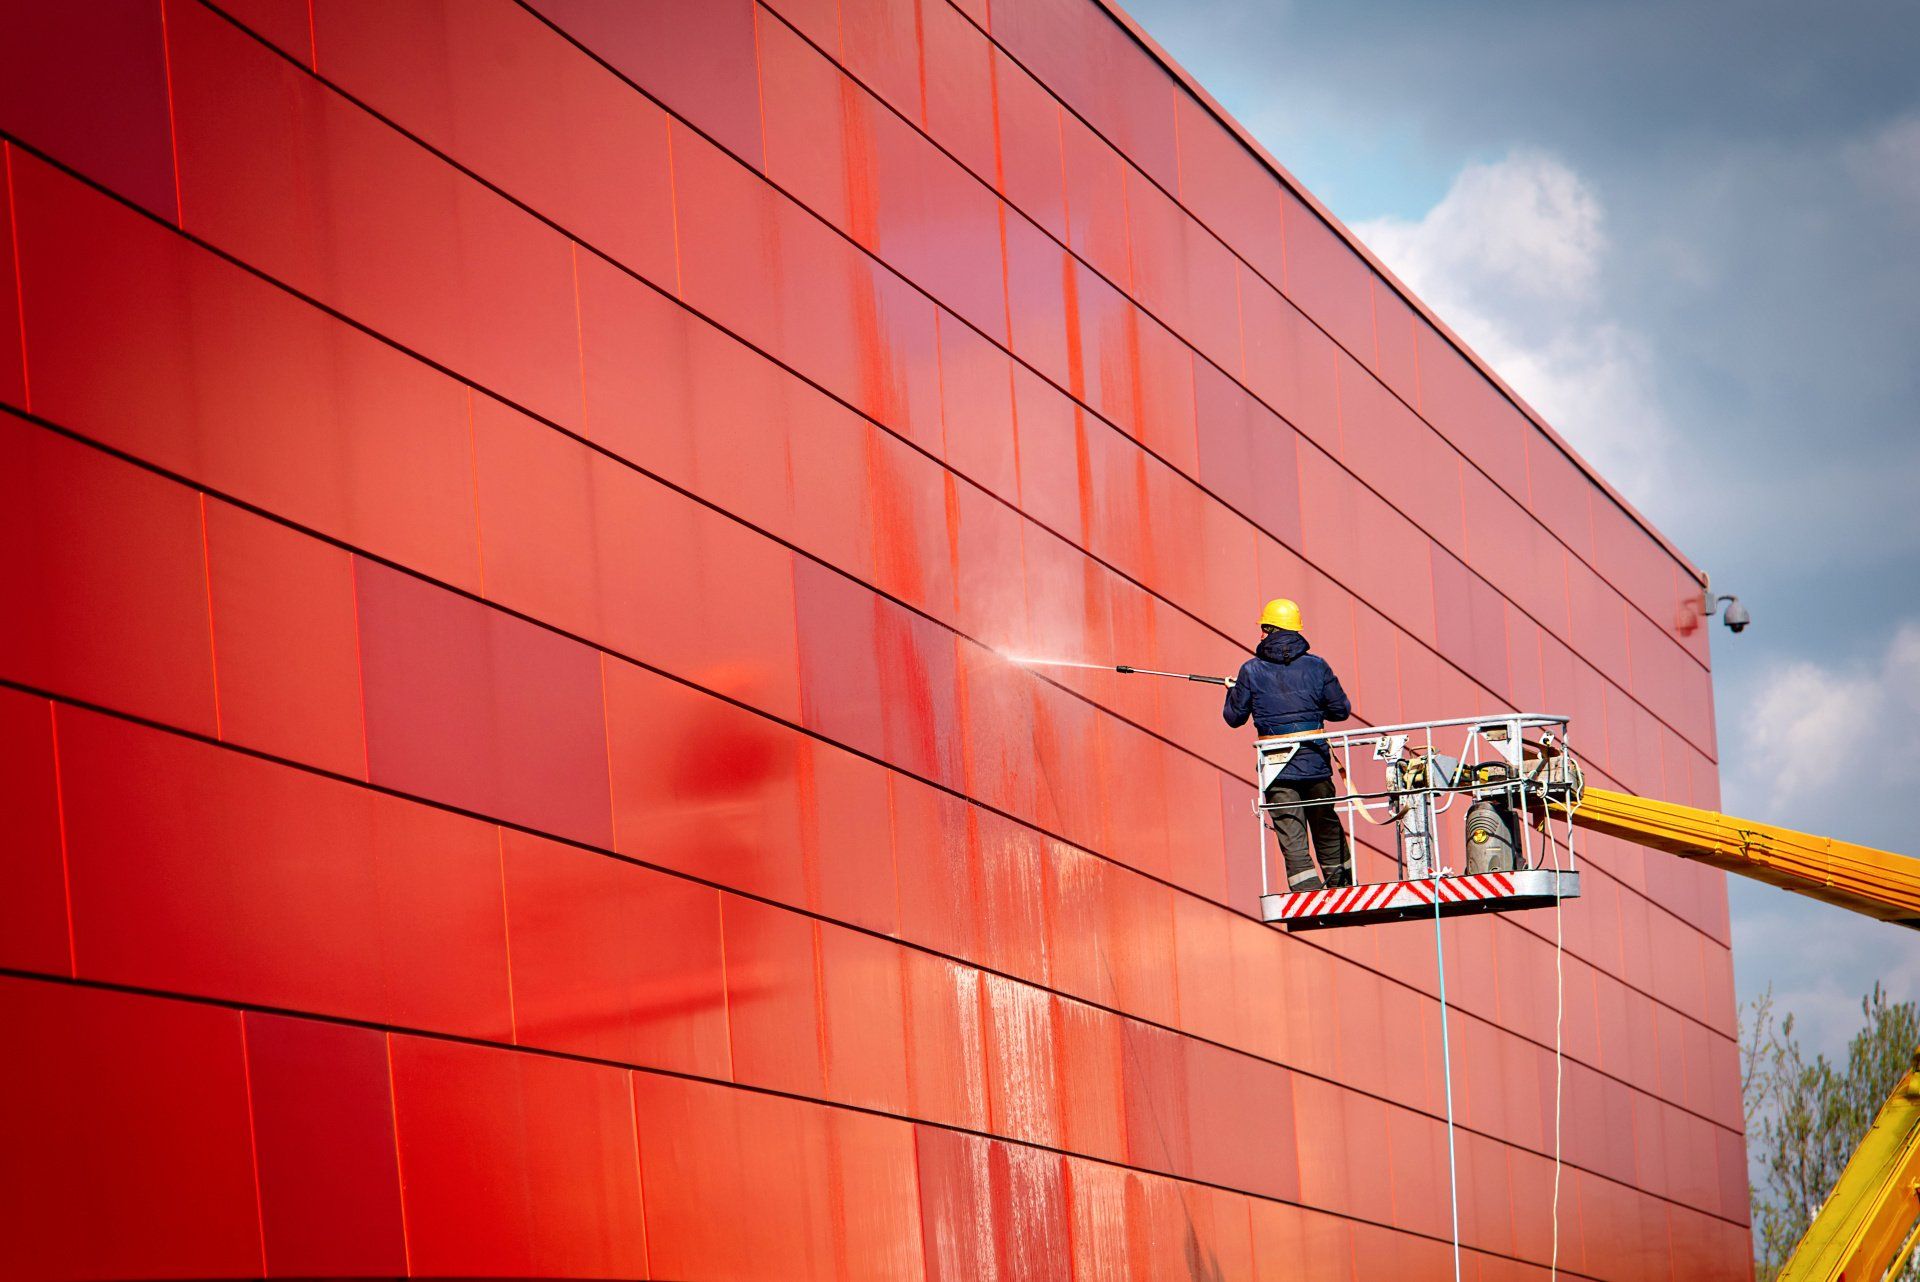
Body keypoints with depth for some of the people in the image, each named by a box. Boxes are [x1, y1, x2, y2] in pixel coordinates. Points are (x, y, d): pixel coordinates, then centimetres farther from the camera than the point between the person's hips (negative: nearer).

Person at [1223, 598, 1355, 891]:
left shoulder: (1251, 671, -4)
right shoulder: (1316, 666, -1)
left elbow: (1234, 717, 5)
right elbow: (1341, 710, 5)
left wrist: (1232, 691, 26)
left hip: (1278, 770, -2)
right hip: (1316, 765, 2)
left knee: (1293, 845, -2)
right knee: (1329, 834, 17)